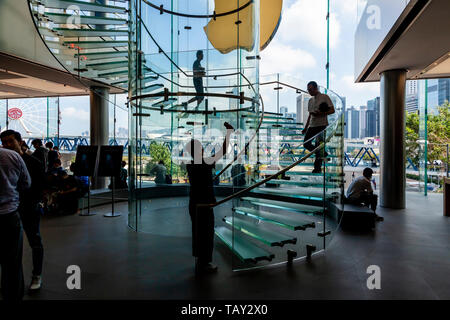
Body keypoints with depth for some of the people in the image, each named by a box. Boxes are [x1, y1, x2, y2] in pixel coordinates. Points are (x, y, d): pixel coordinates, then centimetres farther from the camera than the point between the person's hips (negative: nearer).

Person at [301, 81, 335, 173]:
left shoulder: (324, 97, -1)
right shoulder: (310, 100, 18)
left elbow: (332, 110, -5)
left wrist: (320, 114, -19)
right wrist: (305, 128, 19)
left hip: (322, 125, -7)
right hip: (312, 126, 7)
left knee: (319, 146, -7)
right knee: (306, 144, 1)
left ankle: (318, 167, 1)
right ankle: (323, 154, 19)